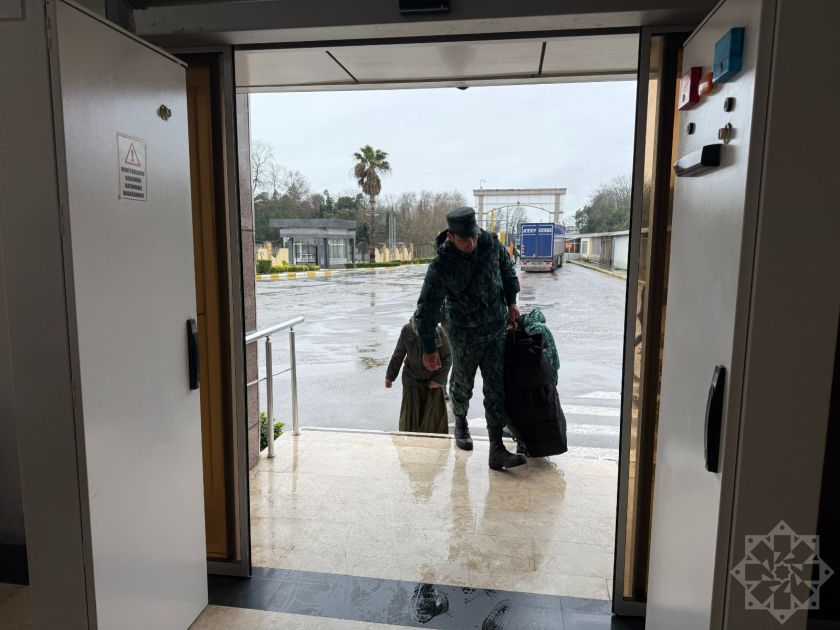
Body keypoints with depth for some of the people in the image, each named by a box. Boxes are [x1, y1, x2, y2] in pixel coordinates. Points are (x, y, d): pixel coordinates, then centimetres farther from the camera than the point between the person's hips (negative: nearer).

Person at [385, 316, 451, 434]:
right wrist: (390, 376, 6)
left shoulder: (439, 332, -20)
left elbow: (447, 359, -9)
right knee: (410, 414, 8)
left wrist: (439, 379, -13)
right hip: (412, 379, 1)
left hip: (434, 382, -1)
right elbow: (398, 355, -1)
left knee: (435, 415, 6)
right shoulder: (406, 331, -16)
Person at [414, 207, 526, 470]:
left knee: (497, 387, 0)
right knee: (462, 382, 15)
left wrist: (511, 302, 10)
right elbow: (427, 308, -16)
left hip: (496, 329, 3)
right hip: (464, 333, -3)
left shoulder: (491, 243, -9)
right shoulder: (441, 265, -21)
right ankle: (460, 422, 46)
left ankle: (496, 451, 5)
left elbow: (507, 269, 12)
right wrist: (429, 348, -16)